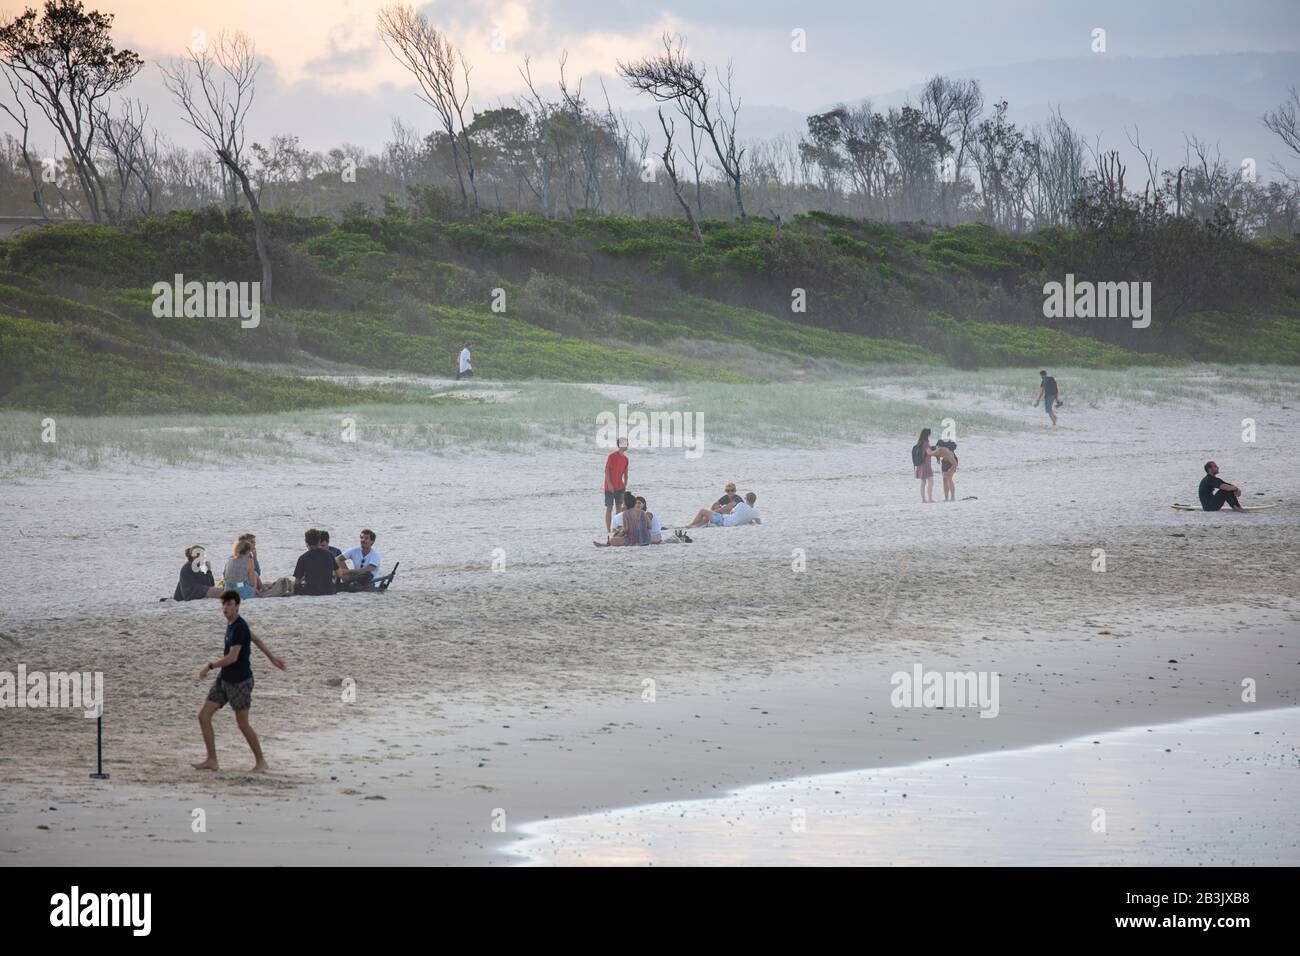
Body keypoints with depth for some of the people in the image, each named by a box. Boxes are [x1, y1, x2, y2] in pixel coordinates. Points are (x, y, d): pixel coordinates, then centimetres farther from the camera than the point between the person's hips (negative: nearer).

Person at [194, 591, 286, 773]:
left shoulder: (239, 628, -21)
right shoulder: (231, 624, 8)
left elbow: (232, 657, -26)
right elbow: (256, 640, 20)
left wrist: (209, 667, -16)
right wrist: (272, 657, 26)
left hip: (240, 682, -9)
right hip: (224, 679, 9)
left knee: (243, 724, 1)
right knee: (203, 715, 2)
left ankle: (261, 762, 18)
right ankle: (212, 761, 7)